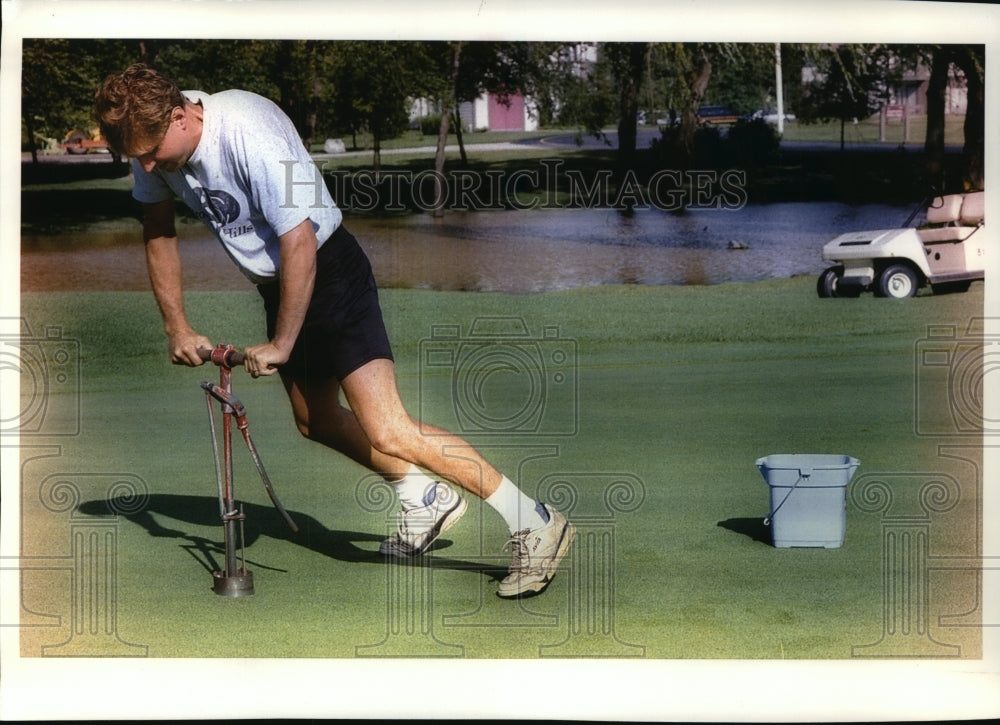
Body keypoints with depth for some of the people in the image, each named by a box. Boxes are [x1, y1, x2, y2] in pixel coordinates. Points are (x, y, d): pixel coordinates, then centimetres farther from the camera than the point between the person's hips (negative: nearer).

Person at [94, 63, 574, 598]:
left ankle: (534, 524, -14)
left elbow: (298, 243, -28)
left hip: (327, 269, -9)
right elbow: (158, 233, 9)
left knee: (386, 431, -18)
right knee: (315, 421, 19)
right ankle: (426, 499, 35)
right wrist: (176, 326, 5)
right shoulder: (155, 141, -7)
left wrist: (280, 345, -19)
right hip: (277, 283, 9)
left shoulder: (249, 135, -31)